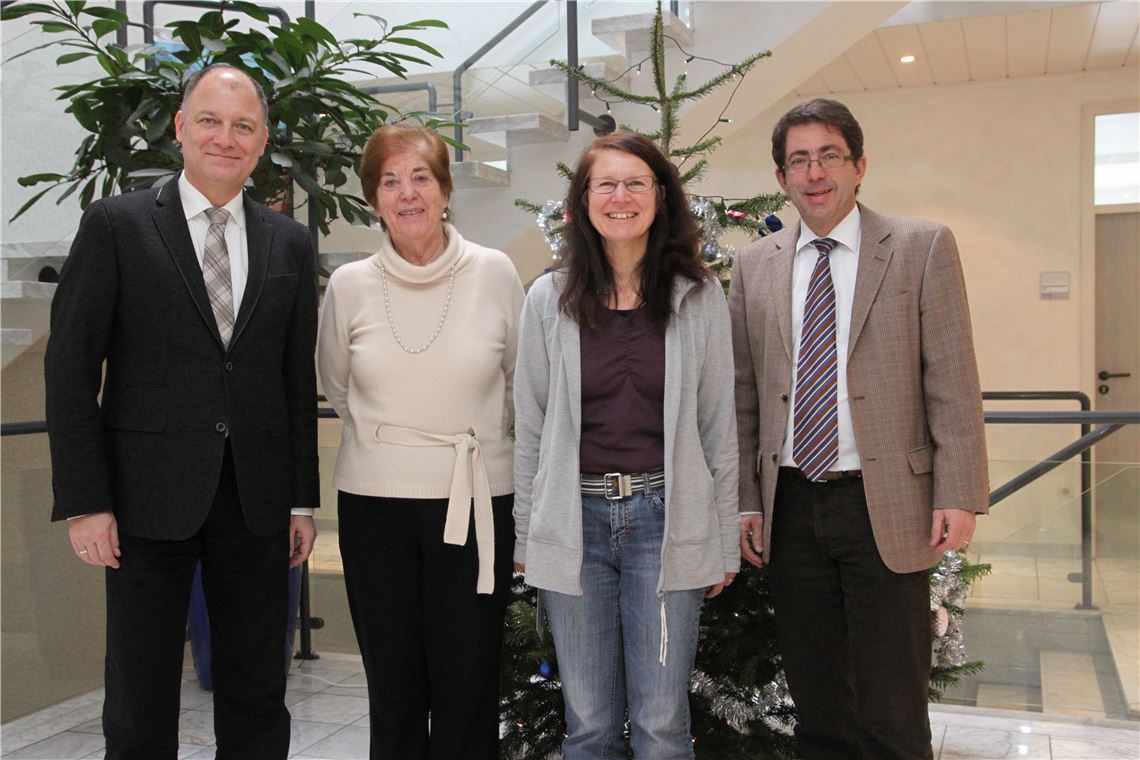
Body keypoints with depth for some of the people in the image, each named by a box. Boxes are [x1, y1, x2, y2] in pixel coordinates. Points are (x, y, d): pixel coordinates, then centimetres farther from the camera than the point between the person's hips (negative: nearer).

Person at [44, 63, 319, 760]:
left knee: (258, 700, 13)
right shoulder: (116, 225, -1)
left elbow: (299, 378, 9)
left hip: (257, 502, 3)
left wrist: (303, 499, 7)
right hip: (148, 500, -2)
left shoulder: (291, 244, 8)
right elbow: (71, 368, -4)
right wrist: (84, 501, -9)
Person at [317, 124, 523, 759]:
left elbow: (521, 379, 10)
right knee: (393, 688, 11)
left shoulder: (495, 272, -3)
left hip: (476, 499, -1)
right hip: (375, 499, 2)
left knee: (468, 688, 5)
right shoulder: (349, 285, 0)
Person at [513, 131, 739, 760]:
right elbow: (529, 427, 6)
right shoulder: (549, 298, 3)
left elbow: (718, 426, 3)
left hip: (665, 518, -1)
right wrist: (524, 536, 6)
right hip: (575, 520, 1)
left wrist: (724, 543, 3)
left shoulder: (699, 296, 1)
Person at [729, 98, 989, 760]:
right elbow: (744, 394, 9)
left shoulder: (923, 247, 0)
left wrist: (959, 496, -8)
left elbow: (953, 381, -3)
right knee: (817, 704, 13)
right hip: (791, 507, 3)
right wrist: (746, 501, 6)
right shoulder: (756, 265, 9)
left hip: (885, 506, -3)